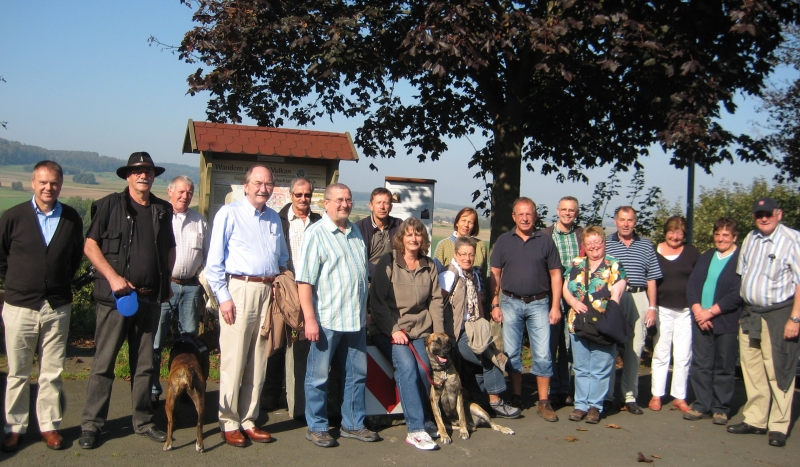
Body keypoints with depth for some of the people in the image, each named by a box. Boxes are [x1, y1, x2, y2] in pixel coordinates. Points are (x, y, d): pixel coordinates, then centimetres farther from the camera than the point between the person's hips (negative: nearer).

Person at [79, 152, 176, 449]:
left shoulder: (163, 210, 12)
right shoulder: (110, 205, 0)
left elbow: (169, 249, 22)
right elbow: (90, 245, -3)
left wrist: (166, 281, 11)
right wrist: (113, 277, -13)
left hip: (150, 299, 4)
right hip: (115, 297, -4)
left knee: (144, 365, 11)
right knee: (104, 363, 0)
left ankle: (143, 422, 20)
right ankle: (91, 424, 9)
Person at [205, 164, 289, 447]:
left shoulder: (274, 219, 17)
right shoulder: (229, 214, 0)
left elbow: (283, 259, 23)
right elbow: (214, 261, -4)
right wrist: (224, 296, -10)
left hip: (269, 292, 5)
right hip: (239, 289, -5)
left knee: (258, 362, 9)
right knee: (233, 361, -3)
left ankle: (249, 420, 18)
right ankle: (229, 423, 8)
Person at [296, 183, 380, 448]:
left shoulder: (355, 232, 13)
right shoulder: (316, 233, -8)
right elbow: (304, 280, -14)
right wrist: (309, 319, -19)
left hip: (356, 319, 7)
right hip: (326, 319, -7)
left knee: (357, 373, 13)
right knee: (319, 376, 3)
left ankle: (353, 424, 25)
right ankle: (316, 427, 16)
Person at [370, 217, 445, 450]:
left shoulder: (429, 266, 10)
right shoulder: (387, 262, -3)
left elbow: (435, 300, 9)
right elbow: (377, 300, -7)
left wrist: (439, 332, -2)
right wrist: (394, 330, -14)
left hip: (419, 330, 3)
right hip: (388, 330, -3)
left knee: (425, 368, -23)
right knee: (406, 365, -27)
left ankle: (426, 419, -1)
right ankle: (416, 429, -26)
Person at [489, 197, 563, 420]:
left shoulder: (545, 241, 3)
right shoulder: (504, 241, 5)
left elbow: (555, 274, 4)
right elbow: (495, 274, 5)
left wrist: (555, 306, -3)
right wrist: (495, 304, -1)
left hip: (539, 303, -1)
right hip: (510, 303, 1)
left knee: (543, 354, -1)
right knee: (511, 353, 7)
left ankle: (544, 402, 8)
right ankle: (516, 398, 19)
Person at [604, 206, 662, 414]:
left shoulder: (646, 246, 12)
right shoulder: (606, 244, 6)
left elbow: (651, 280, 10)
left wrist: (652, 307, 5)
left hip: (638, 299, 2)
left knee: (634, 349, 4)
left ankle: (630, 396, 12)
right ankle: (606, 395, 9)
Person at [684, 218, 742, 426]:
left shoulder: (741, 260, -5)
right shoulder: (706, 257, 14)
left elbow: (737, 295, -13)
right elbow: (691, 285, 8)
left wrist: (710, 312, -13)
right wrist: (698, 311, -7)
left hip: (726, 322, -5)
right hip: (700, 320, 5)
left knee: (724, 368, 4)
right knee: (700, 365, 7)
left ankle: (721, 409, 14)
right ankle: (702, 406, 16)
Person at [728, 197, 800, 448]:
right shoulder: (750, 239, 11)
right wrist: (743, 311, 11)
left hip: (779, 314, -6)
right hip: (750, 314, 7)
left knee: (778, 372, -1)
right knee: (751, 368, 11)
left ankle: (778, 426, 8)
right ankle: (755, 420, 21)